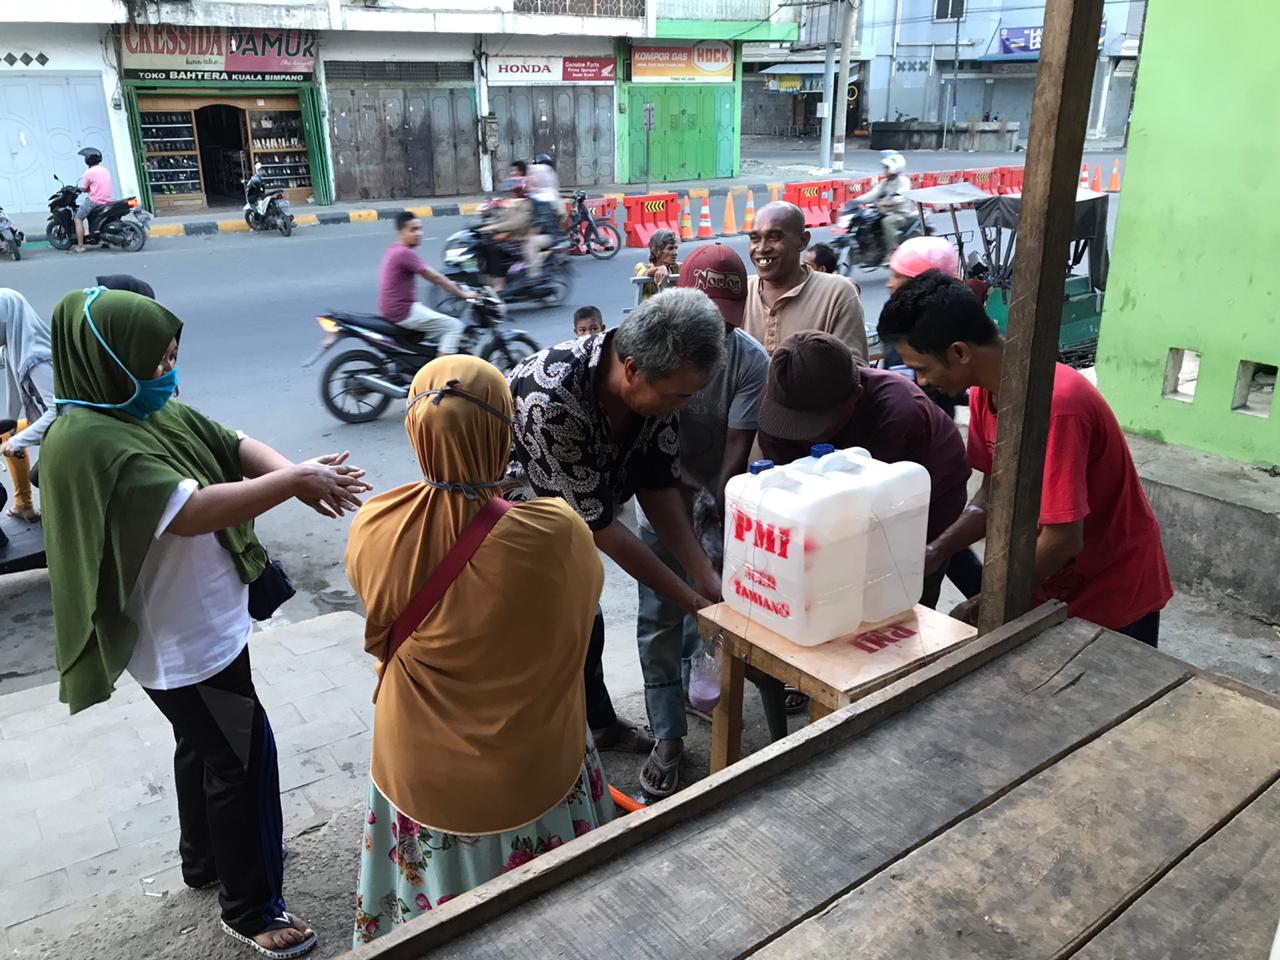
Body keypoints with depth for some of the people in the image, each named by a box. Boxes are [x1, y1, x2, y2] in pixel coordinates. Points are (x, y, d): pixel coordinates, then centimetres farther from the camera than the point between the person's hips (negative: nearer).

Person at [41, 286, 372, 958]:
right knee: (244, 757, 2)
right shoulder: (89, 441, -27)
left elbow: (235, 446, -3)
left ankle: (204, 858, 48)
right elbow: (191, 511, -35)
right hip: (180, 644, -9)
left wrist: (296, 475, -23)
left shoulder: (154, 410, 1)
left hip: (206, 621, 10)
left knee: (204, 746, 26)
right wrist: (293, 481, -31)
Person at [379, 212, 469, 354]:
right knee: (454, 326, -10)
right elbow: (434, 277, -15)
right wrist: (463, 294, -8)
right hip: (403, 310, -11)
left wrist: (449, 283, 22)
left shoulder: (395, 250, 12)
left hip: (394, 307, 11)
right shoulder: (405, 253, -19)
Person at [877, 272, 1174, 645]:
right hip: (1052, 589, 7)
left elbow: (1062, 541, -30)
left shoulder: (1054, 405, -32)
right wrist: (936, 551, -14)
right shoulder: (985, 391, -6)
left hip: (1115, 598, -6)